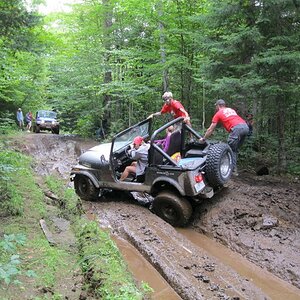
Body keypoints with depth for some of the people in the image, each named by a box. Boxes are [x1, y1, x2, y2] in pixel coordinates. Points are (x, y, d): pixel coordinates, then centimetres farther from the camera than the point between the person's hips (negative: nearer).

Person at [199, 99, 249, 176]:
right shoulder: (232, 110, 33)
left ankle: (233, 170, -1)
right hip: (246, 127, 7)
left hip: (237, 128, -6)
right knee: (235, 149, 18)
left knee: (231, 150, 3)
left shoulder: (218, 113, 16)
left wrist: (203, 138, 31)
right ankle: (233, 166, 19)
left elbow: (210, 129, 19)